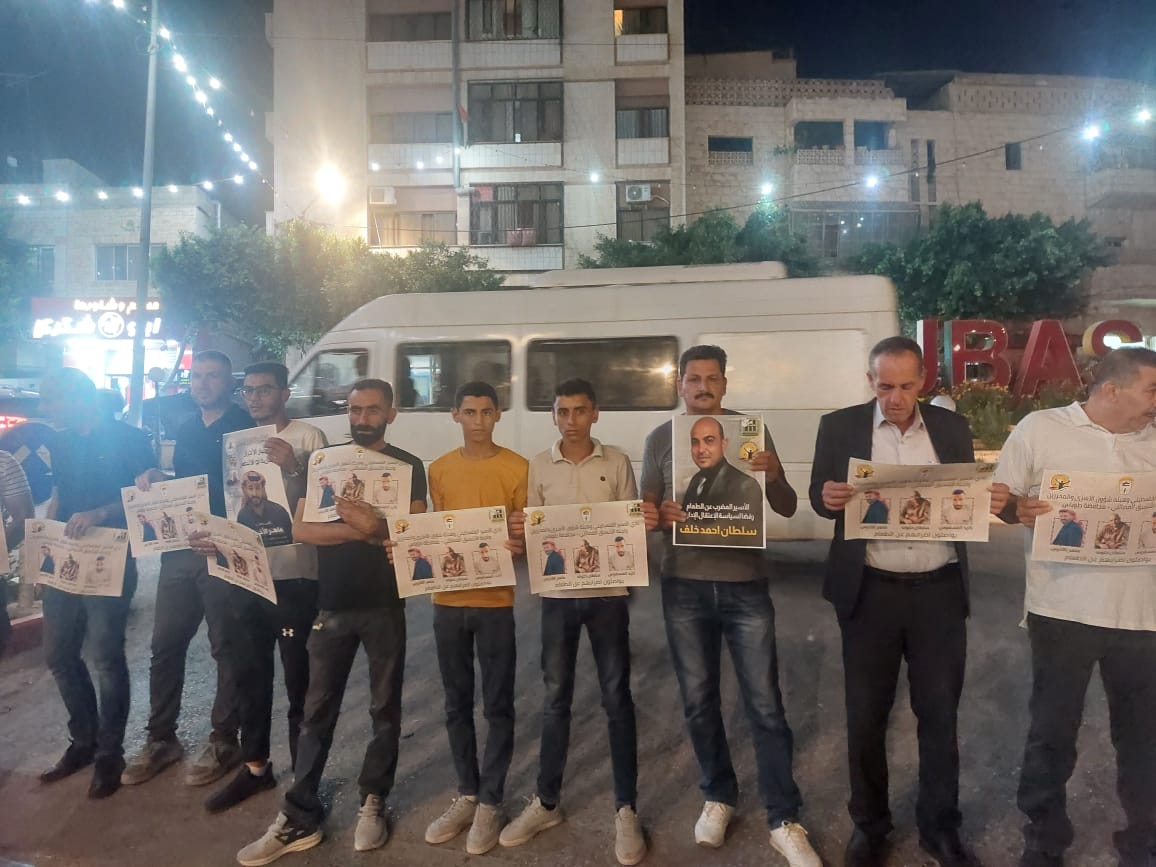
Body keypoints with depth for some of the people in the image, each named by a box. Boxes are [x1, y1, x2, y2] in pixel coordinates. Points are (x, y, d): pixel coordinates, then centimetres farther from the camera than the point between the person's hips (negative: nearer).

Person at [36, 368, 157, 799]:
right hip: (66, 561, 7)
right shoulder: (61, 443, 13)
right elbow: (59, 498, 21)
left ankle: (109, 753, 12)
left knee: (105, 658, -2)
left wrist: (99, 514, -28)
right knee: (58, 654, 12)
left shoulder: (128, 439, -8)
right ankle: (83, 741, 29)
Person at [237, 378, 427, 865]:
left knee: (384, 709, 10)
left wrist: (374, 527, -26)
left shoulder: (408, 467, 0)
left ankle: (372, 805, 26)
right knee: (317, 711, 6)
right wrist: (357, 529, -18)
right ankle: (299, 818, 16)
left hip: (384, 606, -1)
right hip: (332, 605, 2)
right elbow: (301, 530, -3)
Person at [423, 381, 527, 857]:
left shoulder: (517, 468, -4)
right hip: (447, 600, 4)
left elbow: (528, 534, -3)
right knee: (457, 705, 14)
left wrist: (521, 542, -24)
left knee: (497, 707, 5)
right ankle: (466, 794, 29)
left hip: (495, 601, -4)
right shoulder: (438, 469, 8)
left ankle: (490, 802, 20)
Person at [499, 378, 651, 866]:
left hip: (607, 593, -1)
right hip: (557, 595, 2)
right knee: (555, 698, 11)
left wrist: (647, 523, -16)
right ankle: (546, 803, 27)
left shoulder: (616, 462, 1)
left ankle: (625, 809, 18)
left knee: (617, 699, 5)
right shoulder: (540, 466, 4)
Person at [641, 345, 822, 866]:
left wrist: (774, 476, -19)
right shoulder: (659, 440, 3)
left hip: (745, 585, -1)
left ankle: (784, 822, 16)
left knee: (765, 705, 3)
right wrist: (660, 515, -18)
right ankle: (718, 798, 32)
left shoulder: (752, 431, 1)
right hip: (684, 587, 2)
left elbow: (788, 509, 2)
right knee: (698, 700, 12)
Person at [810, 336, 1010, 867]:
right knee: (865, 715, 10)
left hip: (940, 591, 2)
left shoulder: (952, 427, 5)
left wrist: (993, 502, -13)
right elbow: (819, 498, 1)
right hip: (870, 592, -1)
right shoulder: (840, 426, 0)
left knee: (940, 713, 13)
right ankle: (869, 824, 30)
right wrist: (829, 498, -22)